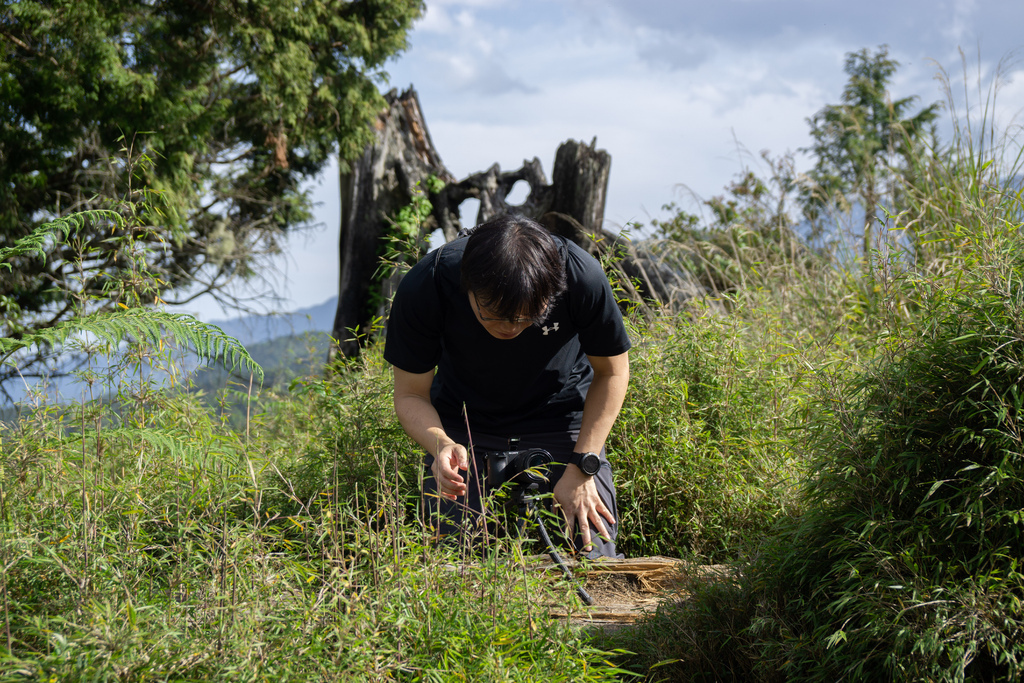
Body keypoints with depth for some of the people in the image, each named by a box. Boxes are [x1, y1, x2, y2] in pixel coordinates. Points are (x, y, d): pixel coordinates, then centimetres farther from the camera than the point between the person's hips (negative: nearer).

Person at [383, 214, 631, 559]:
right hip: (464, 426, 0)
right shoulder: (423, 288, -29)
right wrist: (441, 445, -36)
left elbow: (612, 372, -10)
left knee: (594, 560, -11)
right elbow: (411, 396, -15)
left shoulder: (582, 277, -30)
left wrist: (582, 466, -17)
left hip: (562, 414, 0)